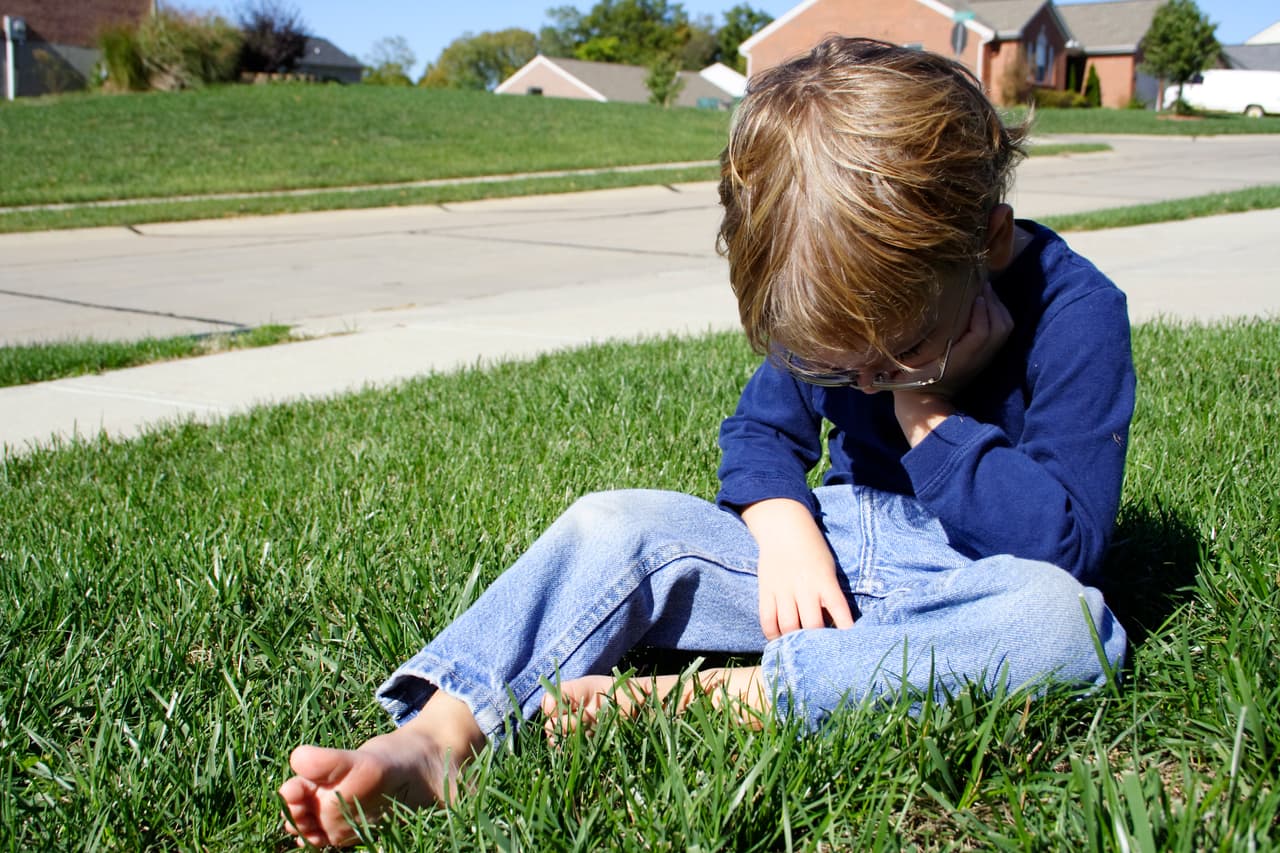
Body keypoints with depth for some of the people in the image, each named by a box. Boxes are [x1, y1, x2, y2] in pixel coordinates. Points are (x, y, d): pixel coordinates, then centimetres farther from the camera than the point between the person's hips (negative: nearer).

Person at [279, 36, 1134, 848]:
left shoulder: (1078, 314, -18)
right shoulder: (853, 301, -3)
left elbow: (1064, 541, -23)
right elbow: (761, 428, 8)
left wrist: (928, 412, -22)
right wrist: (783, 525, -13)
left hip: (974, 585, -4)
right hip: (833, 547, 4)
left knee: (1065, 617, -40)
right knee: (614, 525, -14)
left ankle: (722, 697, -42)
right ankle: (433, 741, -31)